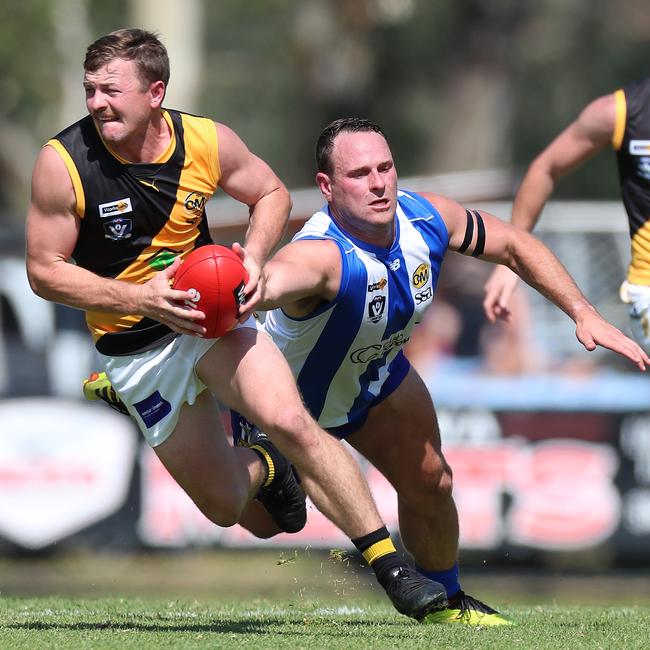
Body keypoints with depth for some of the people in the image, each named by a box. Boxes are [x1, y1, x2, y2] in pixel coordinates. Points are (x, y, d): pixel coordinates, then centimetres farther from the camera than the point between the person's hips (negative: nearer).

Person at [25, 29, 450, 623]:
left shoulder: (207, 141, -11)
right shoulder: (63, 162, -18)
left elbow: (271, 194, 8)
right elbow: (44, 271, -12)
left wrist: (252, 258, -12)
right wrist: (140, 298, -24)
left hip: (212, 314, 0)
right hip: (135, 350, 0)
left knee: (288, 420, -26)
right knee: (225, 504, 3)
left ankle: (391, 567, -18)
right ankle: (264, 469, 42)